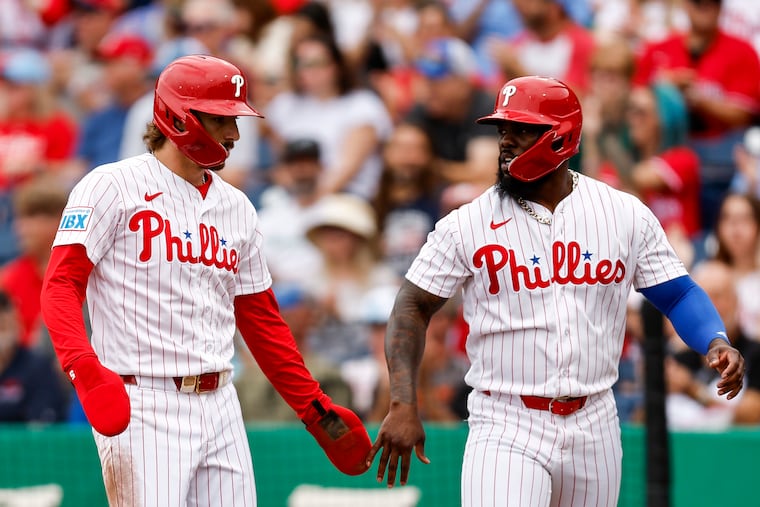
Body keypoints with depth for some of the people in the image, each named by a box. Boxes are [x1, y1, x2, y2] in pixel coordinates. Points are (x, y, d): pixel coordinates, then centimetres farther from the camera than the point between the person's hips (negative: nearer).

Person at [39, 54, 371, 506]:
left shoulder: (236, 207, 17)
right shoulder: (113, 186, -3)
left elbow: (262, 320, 22)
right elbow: (62, 285, -11)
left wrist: (315, 409, 17)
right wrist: (84, 366, -27)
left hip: (219, 406, 7)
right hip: (142, 408, -6)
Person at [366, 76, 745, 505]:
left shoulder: (627, 216, 3)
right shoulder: (465, 225, -2)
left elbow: (678, 293, 8)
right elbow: (413, 308, 2)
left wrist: (717, 343, -13)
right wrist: (403, 405, -8)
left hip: (594, 427, 3)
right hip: (506, 431, -3)